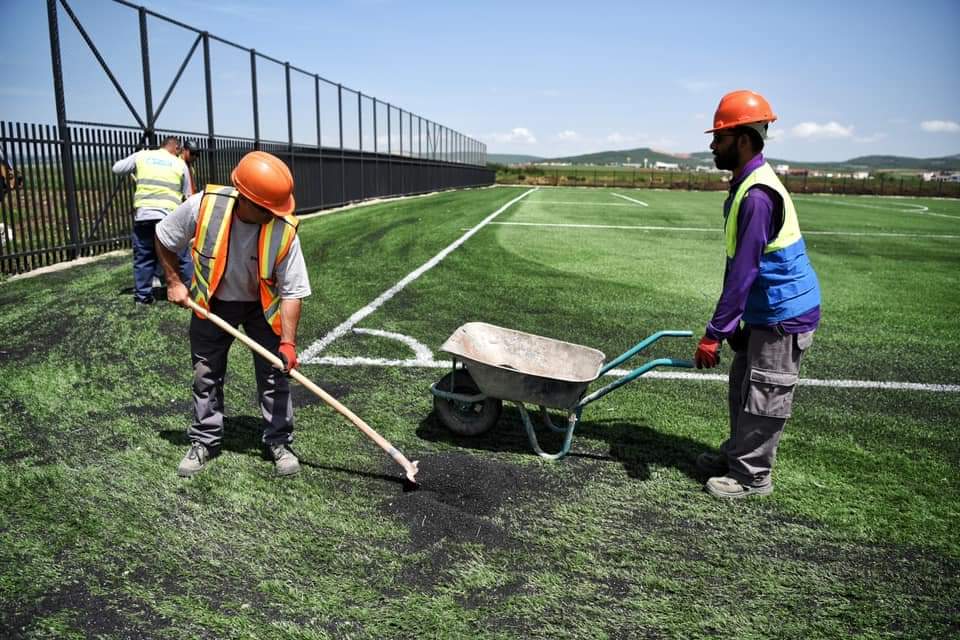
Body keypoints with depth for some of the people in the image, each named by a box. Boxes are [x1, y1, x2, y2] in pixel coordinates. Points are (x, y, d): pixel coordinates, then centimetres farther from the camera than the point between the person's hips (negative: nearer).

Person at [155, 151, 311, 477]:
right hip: (211, 302, 1)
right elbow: (164, 239, -7)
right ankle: (204, 441, 28)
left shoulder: (284, 230, -30)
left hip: (263, 305, -1)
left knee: (274, 374, -2)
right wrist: (174, 282, -7)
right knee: (205, 376, 10)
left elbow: (291, 291, -25)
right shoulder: (202, 206, -28)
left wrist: (287, 342, -30)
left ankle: (279, 442, 16)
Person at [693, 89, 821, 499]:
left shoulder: (758, 195, -24)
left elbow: (743, 273, -26)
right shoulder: (745, 185, 9)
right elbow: (739, 267, 15)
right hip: (765, 311, 10)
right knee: (742, 389, 19)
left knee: (763, 398, 3)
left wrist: (713, 334, -24)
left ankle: (751, 476, 18)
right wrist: (728, 323, 19)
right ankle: (736, 456, 34)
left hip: (783, 315, -10)